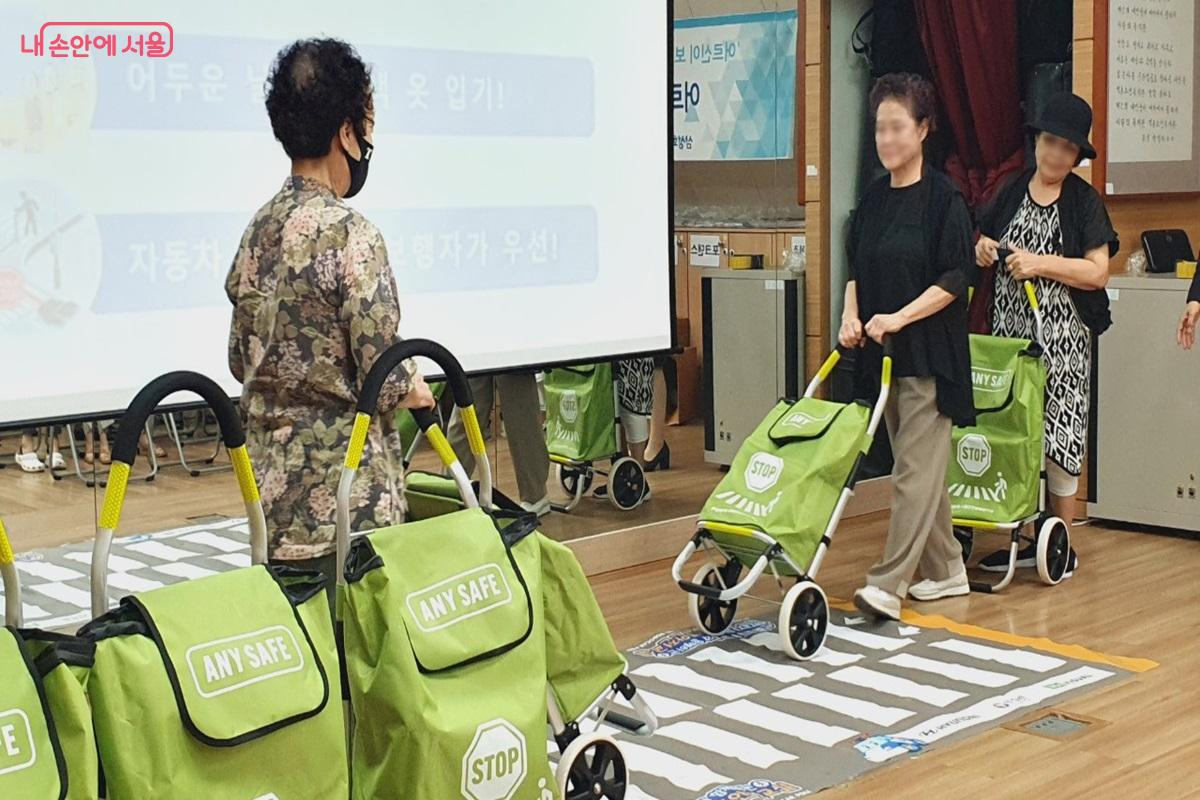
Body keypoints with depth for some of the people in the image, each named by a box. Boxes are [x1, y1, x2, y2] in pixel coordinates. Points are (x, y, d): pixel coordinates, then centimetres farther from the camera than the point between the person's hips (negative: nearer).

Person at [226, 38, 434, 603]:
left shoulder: (259, 229, 6)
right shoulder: (351, 236, -17)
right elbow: (385, 380, -16)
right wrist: (417, 391, 4)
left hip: (273, 489, 8)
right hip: (344, 498, -8)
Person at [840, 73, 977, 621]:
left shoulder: (943, 198, -8)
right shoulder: (873, 199, 11)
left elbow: (956, 278, -12)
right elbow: (857, 269, 15)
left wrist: (899, 317, -19)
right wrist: (852, 316, -3)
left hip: (929, 353, -7)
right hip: (883, 351, 7)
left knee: (916, 469, -7)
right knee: (922, 467, 13)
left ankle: (887, 585, -9)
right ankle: (947, 571, 24)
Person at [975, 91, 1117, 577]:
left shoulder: (1084, 201, -1)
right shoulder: (1011, 193, 11)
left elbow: (1097, 272, -10)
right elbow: (984, 252, 22)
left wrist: (1039, 264, -17)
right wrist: (982, 249, 0)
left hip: (1060, 335, -4)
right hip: (1008, 330, 4)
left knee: (1057, 432, -3)